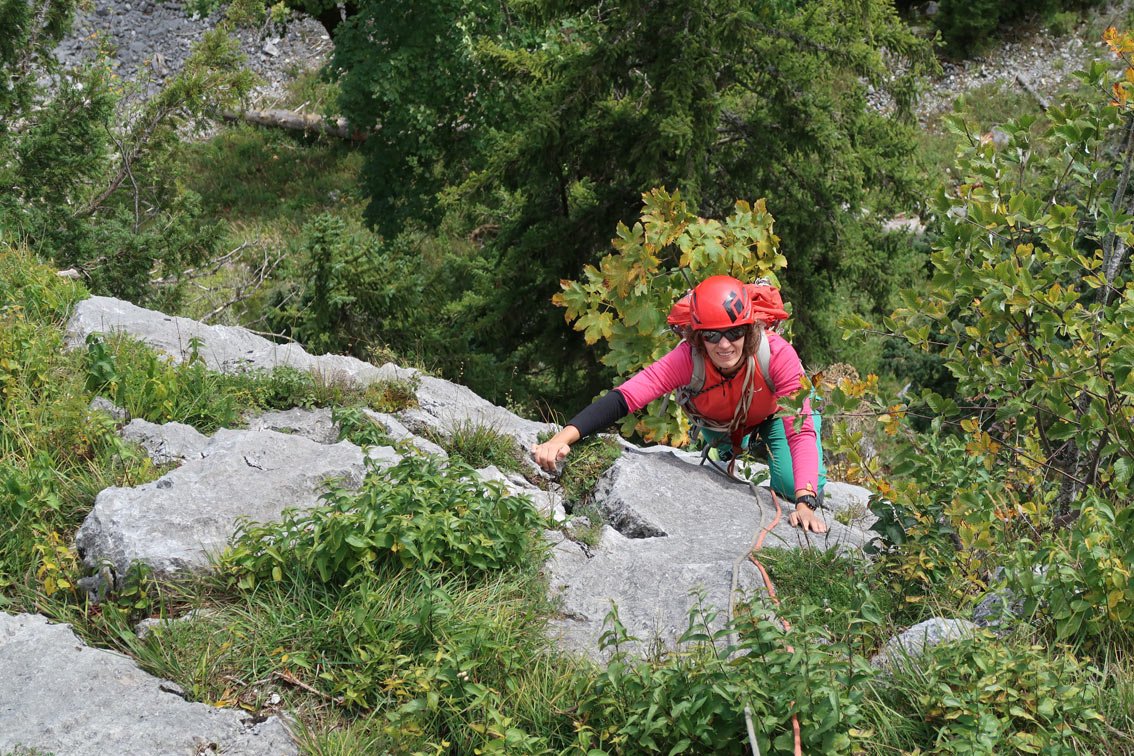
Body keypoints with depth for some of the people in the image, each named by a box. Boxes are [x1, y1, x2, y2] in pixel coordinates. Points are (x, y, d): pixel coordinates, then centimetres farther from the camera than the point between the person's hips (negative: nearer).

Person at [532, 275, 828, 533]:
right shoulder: (689, 358, -40)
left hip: (776, 412, -1)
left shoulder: (777, 353, -42)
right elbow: (625, 396, -49)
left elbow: (801, 431, -42)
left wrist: (805, 503, -54)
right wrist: (561, 438, -63)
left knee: (791, 487, -14)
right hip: (719, 422, 2)